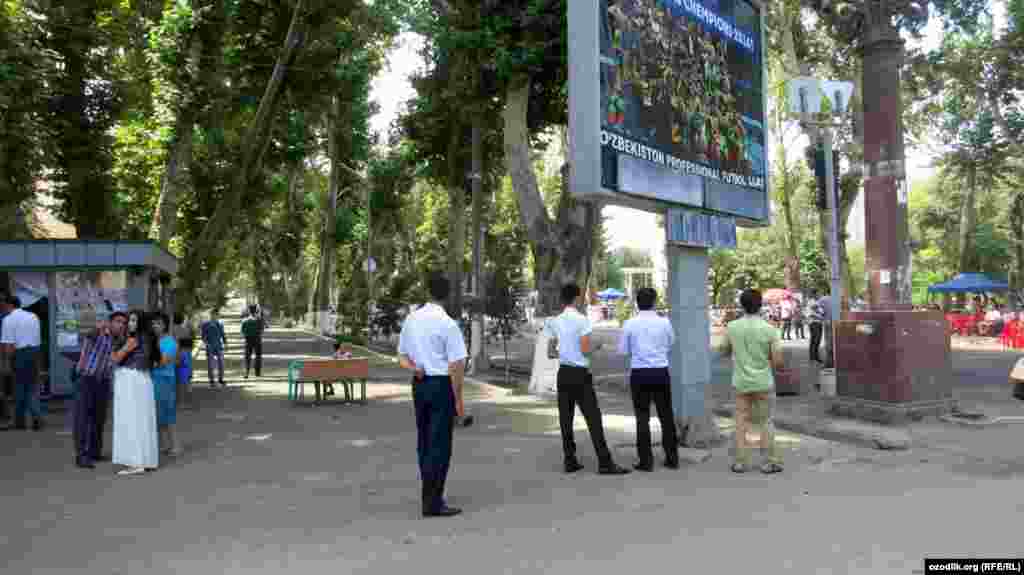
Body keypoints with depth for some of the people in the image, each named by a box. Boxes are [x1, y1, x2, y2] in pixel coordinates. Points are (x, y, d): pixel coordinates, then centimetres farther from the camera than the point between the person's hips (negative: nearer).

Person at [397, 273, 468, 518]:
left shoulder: (411, 319, 5)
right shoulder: (448, 324, -15)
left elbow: (402, 357, 11)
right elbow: (456, 366, -16)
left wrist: (414, 368, -5)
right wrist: (458, 399, -10)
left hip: (419, 384, 7)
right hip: (442, 385, -6)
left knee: (424, 441, 17)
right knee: (440, 444, 1)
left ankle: (430, 494, 31)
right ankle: (433, 502, 6)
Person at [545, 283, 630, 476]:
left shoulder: (555, 322, 6)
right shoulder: (581, 319, -11)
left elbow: (550, 353, 9)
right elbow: (585, 350, -14)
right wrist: (596, 346, 6)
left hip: (563, 373, 6)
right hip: (580, 373, -6)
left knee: (566, 419, 8)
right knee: (593, 418, -4)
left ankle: (570, 461, 12)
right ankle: (604, 463, -4)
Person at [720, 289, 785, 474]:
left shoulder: (732, 327, -6)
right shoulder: (769, 329, -12)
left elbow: (725, 352, 10)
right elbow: (778, 361, -11)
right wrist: (782, 365, 12)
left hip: (741, 383, 2)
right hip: (763, 383, -1)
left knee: (742, 422, 10)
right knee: (766, 421, 10)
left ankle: (741, 462, 10)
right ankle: (772, 461, 11)